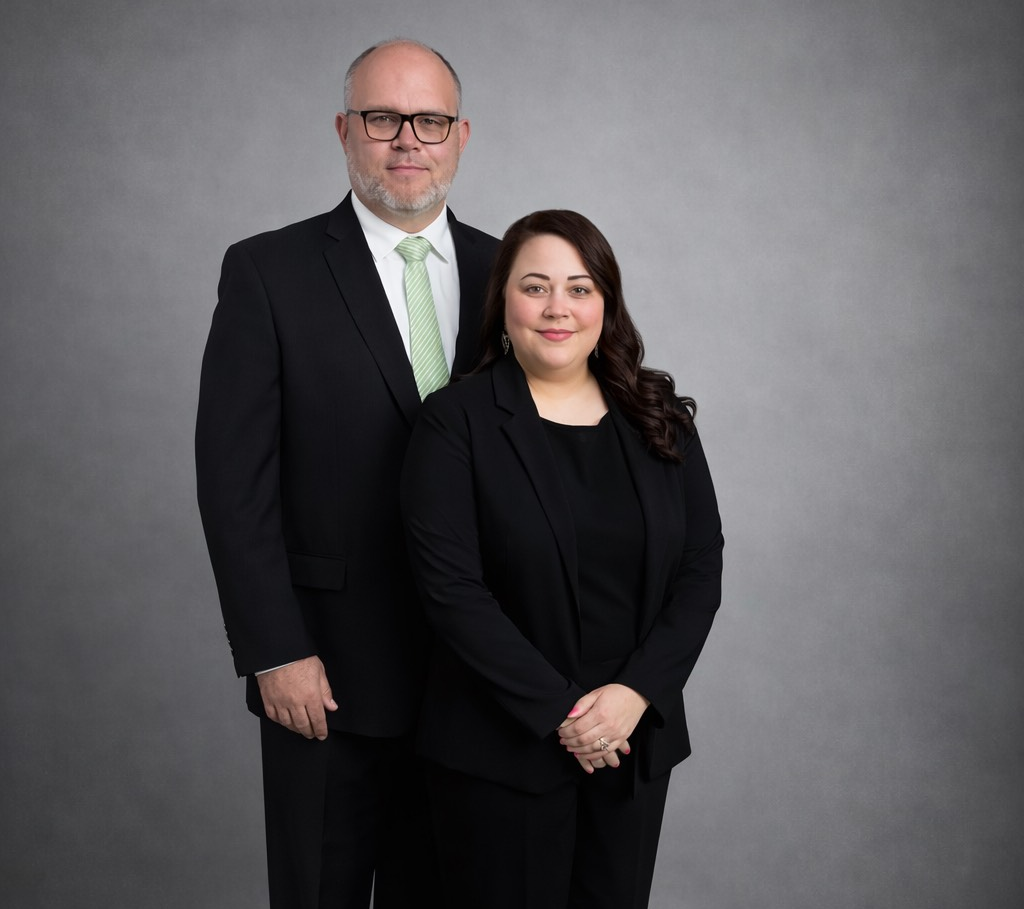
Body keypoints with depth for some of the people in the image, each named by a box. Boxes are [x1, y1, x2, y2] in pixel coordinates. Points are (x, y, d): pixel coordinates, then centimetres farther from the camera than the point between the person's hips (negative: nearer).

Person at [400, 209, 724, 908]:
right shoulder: (456, 422, -7)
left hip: (637, 735, 4)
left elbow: (702, 569, 2)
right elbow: (452, 588, -13)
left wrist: (636, 692, -11)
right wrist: (559, 711, -16)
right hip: (501, 749, -3)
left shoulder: (661, 421, 5)